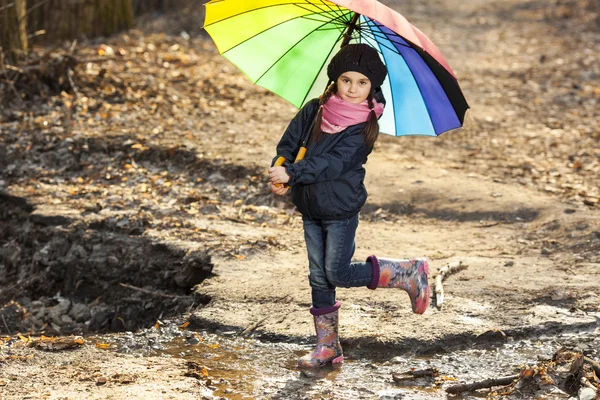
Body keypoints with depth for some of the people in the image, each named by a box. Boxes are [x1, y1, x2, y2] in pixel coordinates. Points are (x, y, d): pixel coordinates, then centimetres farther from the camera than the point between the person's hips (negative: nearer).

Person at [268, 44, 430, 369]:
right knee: (319, 278, 9)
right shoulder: (314, 110, 1)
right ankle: (327, 346, 17)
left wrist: (292, 173, -32)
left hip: (341, 210, -5)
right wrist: (278, 173, -16)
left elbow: (335, 162, -24)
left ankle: (409, 273, 13)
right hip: (310, 209, 5)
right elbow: (289, 143, 3)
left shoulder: (365, 127, -13)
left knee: (339, 273, -4)